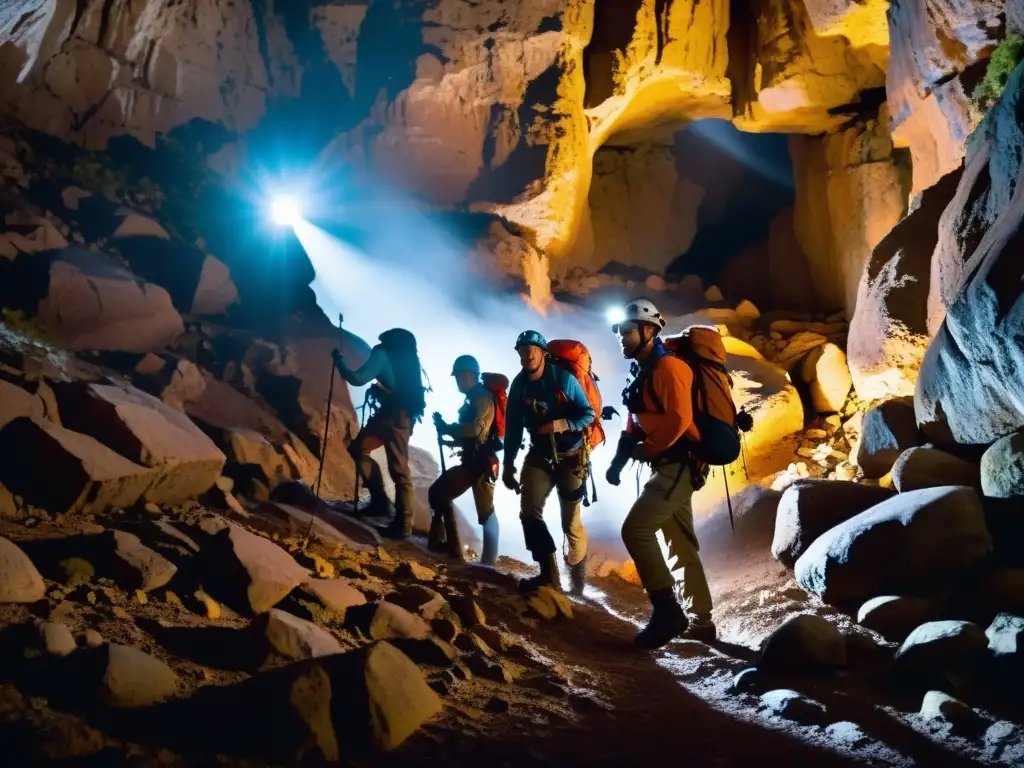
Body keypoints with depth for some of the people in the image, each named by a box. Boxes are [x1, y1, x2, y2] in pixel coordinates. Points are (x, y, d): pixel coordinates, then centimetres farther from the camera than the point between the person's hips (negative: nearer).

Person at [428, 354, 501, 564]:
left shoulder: (483, 399, -10)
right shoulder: (472, 400, 20)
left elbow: (476, 429, -26)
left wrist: (447, 428, -15)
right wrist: (451, 434, 7)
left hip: (483, 462, -10)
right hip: (470, 461, 10)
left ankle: (489, 562, -5)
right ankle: (450, 546, 14)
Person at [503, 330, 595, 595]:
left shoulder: (564, 379, -16)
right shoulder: (519, 385, -5)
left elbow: (589, 413, -12)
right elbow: (513, 426, 0)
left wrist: (564, 424, -30)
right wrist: (508, 464, -1)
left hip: (570, 456, -3)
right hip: (539, 455, 4)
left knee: (570, 521, 1)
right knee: (529, 511, -11)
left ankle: (577, 567, 27)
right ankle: (549, 575, -5)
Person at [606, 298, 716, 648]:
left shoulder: (667, 366, -13)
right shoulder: (645, 373, 17)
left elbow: (679, 418, -23)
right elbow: (636, 423, 18)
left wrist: (646, 450, -16)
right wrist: (619, 460, 8)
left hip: (678, 464, -10)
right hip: (670, 466, 10)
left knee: (635, 529, -15)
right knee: (680, 543, 12)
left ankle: (667, 610, -10)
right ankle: (700, 620, 20)